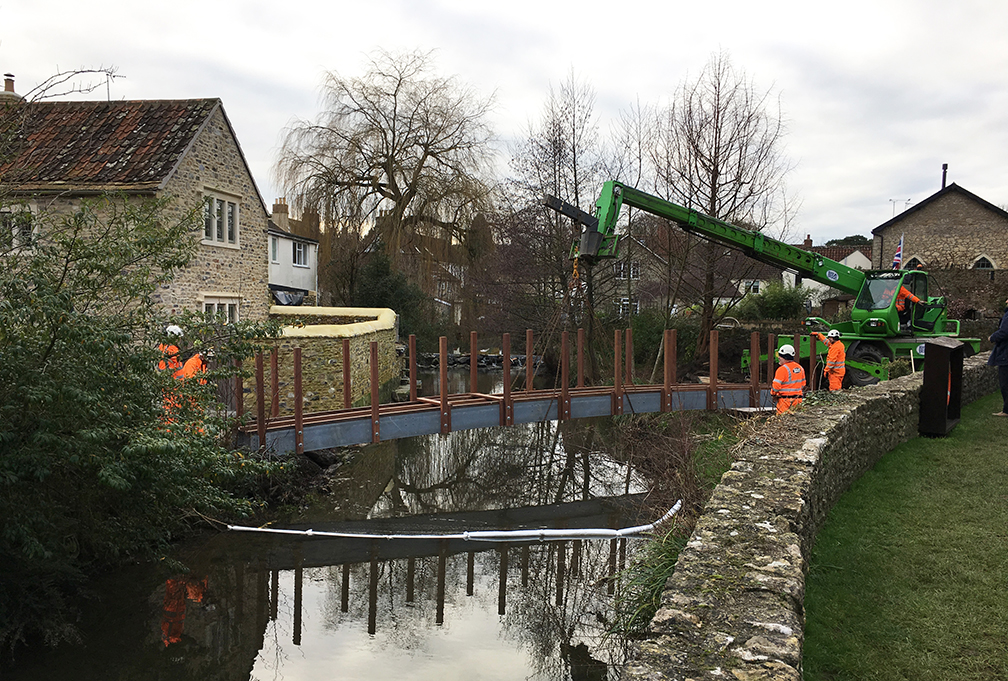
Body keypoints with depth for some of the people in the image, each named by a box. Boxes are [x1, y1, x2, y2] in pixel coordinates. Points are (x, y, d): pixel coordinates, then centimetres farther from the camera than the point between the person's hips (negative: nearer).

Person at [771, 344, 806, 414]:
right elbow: (803, 385, 17)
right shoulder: (800, 368, 10)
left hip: (786, 401, -8)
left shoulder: (782, 369, -15)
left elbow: (776, 386, -16)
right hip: (798, 400, 8)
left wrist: (773, 394, 1)